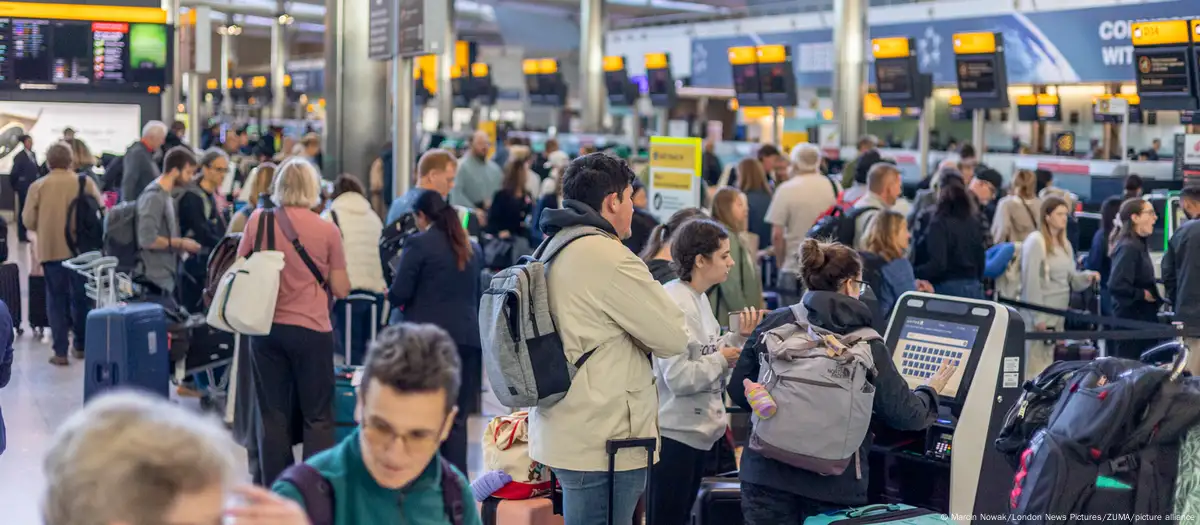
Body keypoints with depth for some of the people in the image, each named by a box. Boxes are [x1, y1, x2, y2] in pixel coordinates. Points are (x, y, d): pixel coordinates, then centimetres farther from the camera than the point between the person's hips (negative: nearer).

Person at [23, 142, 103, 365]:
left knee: (56, 299, 6)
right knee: (81, 298, 16)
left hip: (51, 249, -1)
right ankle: (81, 346, 25)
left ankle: (60, 352, 2)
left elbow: (28, 220, -3)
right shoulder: (86, 183, -3)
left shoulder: (38, 186, -4)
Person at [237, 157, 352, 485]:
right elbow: (340, 289, -2)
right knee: (317, 417, 6)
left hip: (266, 329, 2)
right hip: (311, 330, -2)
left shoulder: (258, 221, -2)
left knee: (273, 416, 10)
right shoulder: (327, 230, -7)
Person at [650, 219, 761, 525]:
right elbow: (678, 377, -28)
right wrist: (721, 360, -14)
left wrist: (740, 337, 3)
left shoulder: (699, 299, 9)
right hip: (674, 432, -10)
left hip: (695, 430, 10)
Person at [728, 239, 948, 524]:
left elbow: (738, 392, 6)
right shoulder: (866, 345, -5)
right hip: (835, 484, -1)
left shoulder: (774, 324, -1)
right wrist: (930, 391, 22)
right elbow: (903, 414, 1)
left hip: (768, 473, 2)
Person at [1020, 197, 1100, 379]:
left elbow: (1071, 278, 18)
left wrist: (1087, 276, -4)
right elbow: (1031, 281, -16)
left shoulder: (1065, 244, 15)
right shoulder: (1036, 241, -11)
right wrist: (1038, 316, -19)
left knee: (1051, 362, 12)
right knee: (1037, 364, -8)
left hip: (1060, 311, 8)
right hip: (1042, 311, -8)